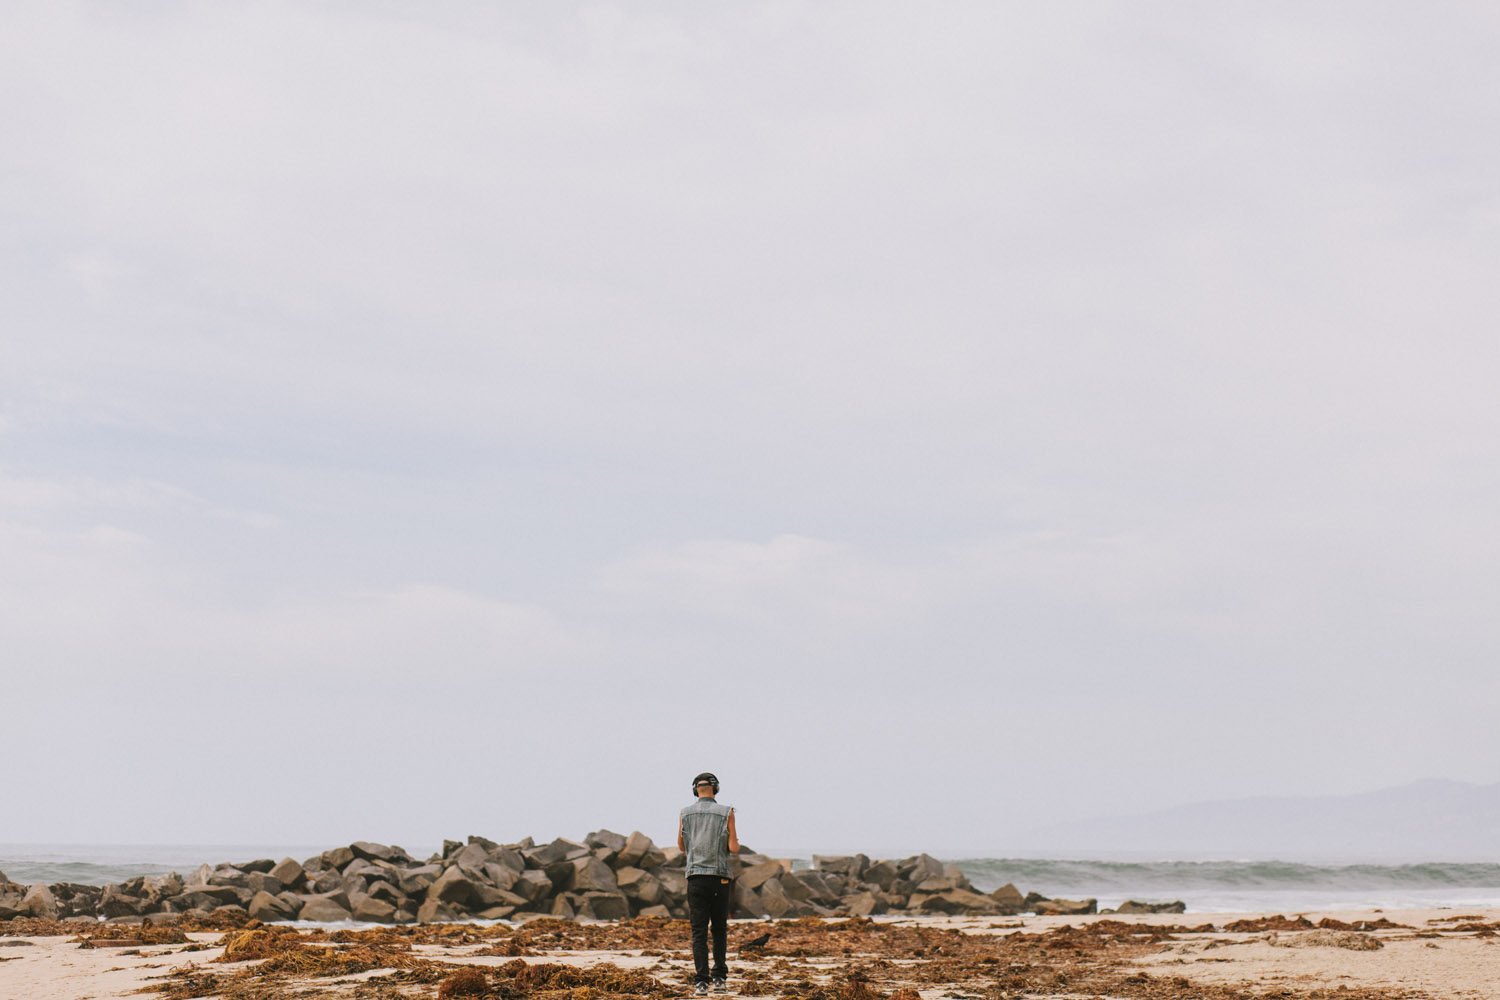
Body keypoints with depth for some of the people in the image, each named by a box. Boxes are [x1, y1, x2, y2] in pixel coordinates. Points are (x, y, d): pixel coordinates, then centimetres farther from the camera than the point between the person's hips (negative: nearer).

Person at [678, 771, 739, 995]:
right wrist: (734, 843, 17)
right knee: (720, 930, 12)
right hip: (720, 877, -1)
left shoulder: (685, 813, 5)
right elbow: (734, 848, -6)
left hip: (695, 877, 1)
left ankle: (702, 982, -7)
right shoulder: (726, 813, -1)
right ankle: (720, 978, 8)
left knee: (699, 932, 0)